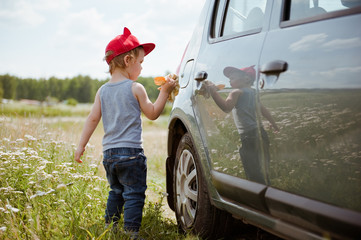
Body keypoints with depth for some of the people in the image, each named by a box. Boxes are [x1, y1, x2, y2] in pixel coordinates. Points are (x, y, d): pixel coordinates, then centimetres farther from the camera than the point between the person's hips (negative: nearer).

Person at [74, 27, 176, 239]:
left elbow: (93, 118, 6)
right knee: (134, 194, -2)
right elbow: (153, 114, 0)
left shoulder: (103, 90, 8)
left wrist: (82, 145, 10)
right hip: (130, 152, -7)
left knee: (116, 192, 22)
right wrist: (165, 92, 7)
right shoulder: (135, 88, -7)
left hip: (109, 152, 7)